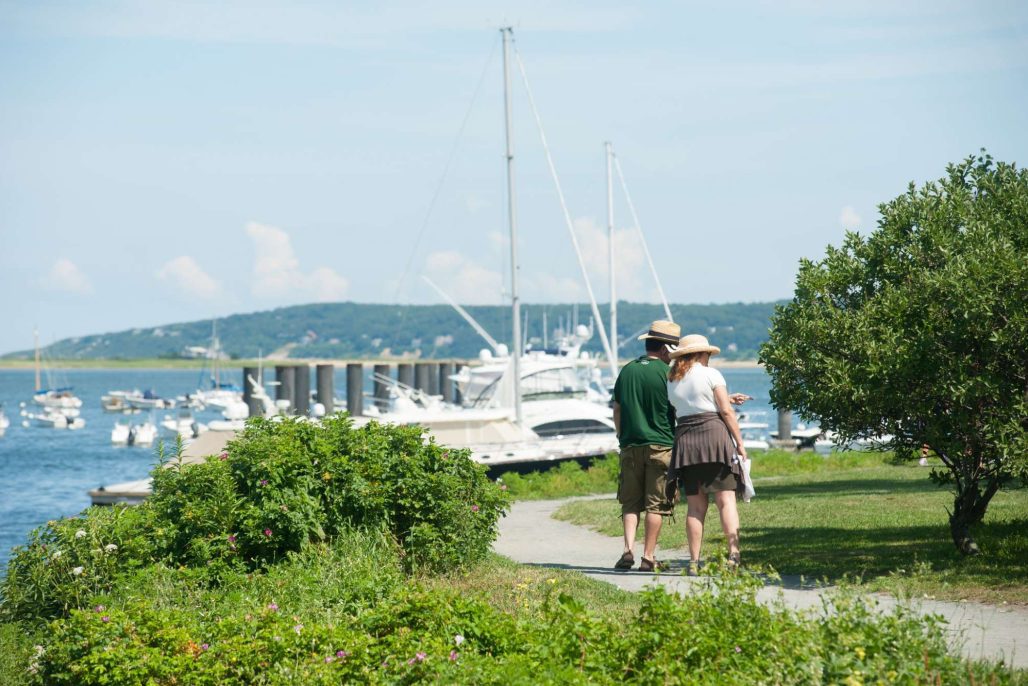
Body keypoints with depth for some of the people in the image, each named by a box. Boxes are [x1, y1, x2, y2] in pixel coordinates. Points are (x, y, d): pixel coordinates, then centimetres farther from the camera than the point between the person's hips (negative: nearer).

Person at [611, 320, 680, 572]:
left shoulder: (627, 370, 7)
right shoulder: (666, 373, -7)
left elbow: (617, 411, 12)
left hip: (630, 447, 4)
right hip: (660, 446, -4)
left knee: (631, 503, 9)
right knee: (655, 504, 1)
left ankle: (628, 550, -7)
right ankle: (648, 557, 0)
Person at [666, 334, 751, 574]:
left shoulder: (671, 382, 15)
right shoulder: (711, 374, 0)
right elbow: (725, 411, -4)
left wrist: (726, 398, 32)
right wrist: (740, 443, 0)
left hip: (685, 438, 4)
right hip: (714, 436, -4)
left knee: (695, 506, 5)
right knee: (726, 500, -6)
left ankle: (694, 561, 0)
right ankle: (734, 554, -18)